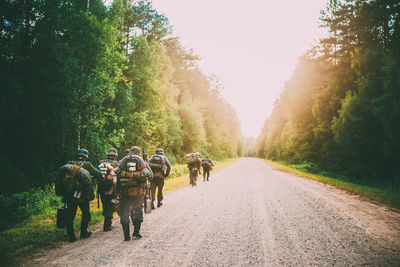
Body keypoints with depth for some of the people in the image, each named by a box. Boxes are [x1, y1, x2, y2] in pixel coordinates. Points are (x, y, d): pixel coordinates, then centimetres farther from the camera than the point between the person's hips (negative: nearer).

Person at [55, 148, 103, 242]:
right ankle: (84, 232, 25)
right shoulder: (87, 165, 0)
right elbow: (99, 175, 5)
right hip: (82, 196, -3)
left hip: (69, 195, 3)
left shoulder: (69, 164, 10)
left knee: (70, 216, 9)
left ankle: (71, 236, 9)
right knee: (86, 214, 16)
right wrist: (102, 176, 25)